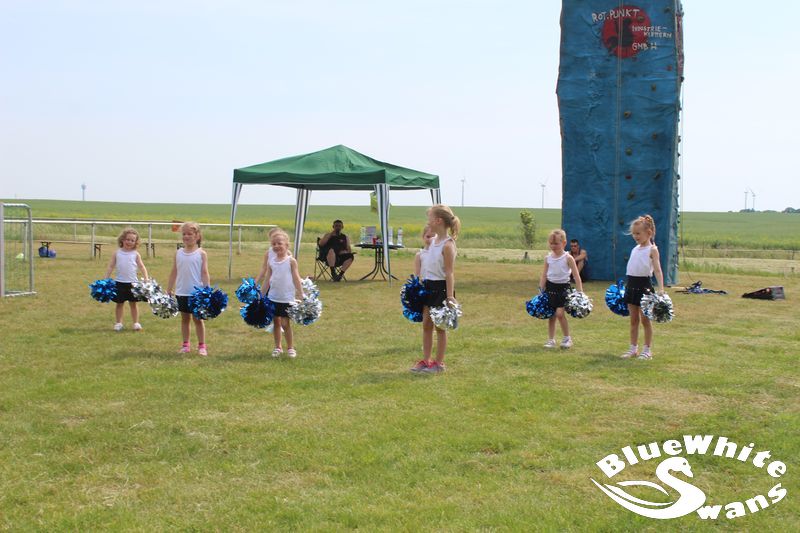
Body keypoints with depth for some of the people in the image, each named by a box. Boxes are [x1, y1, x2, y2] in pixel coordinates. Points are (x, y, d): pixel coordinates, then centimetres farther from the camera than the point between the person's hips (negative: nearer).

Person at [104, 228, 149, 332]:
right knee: (119, 303, 8)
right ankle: (118, 323, 17)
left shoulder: (135, 254, 1)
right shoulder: (117, 253, 1)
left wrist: (146, 279, -10)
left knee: (133, 303, 8)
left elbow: (141, 267, 1)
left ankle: (136, 323, 14)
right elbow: (110, 266, 3)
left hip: (132, 282, 0)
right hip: (120, 282, 0)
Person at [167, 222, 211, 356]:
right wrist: (168, 290, 9)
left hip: (197, 293, -3)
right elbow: (174, 273, 10)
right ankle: (185, 345, 19)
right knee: (185, 318, 11)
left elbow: (205, 273, -6)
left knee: (197, 318, 4)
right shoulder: (178, 253, 5)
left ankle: (202, 346, 11)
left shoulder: (201, 253, -4)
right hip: (182, 292, 3)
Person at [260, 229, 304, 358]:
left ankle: (290, 348, 12)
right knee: (276, 322, 9)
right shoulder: (271, 261, 4)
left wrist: (301, 296, -7)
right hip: (273, 297, 4)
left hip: (287, 298, -4)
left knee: (285, 323, -2)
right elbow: (267, 280, 9)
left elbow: (296, 280, -4)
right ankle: (277, 348, 19)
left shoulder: (291, 261, -6)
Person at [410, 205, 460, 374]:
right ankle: (426, 360, 23)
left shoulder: (447, 245, -17)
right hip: (428, 286, 8)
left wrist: (450, 296, -22)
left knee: (440, 326, 4)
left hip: (441, 288, -8)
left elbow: (450, 273, -19)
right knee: (426, 324, 13)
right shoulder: (433, 241, 7)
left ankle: (439, 363, 15)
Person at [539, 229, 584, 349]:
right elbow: (544, 276, 8)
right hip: (550, 287, 4)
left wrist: (580, 293, -9)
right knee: (551, 315, 7)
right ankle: (551, 340, 17)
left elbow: (576, 276, -5)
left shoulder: (568, 258, -7)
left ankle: (567, 338, 3)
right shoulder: (548, 258, 3)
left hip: (563, 287, -4)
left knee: (559, 313, -14)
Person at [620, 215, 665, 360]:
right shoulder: (635, 249, 14)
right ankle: (633, 348, 18)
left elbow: (657, 270, -16)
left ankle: (647, 350, 10)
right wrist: (627, 285, 20)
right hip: (631, 285, 7)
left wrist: (661, 289, -25)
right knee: (634, 319, 11)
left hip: (644, 285, -7)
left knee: (645, 319, 1)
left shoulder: (652, 250, -7)